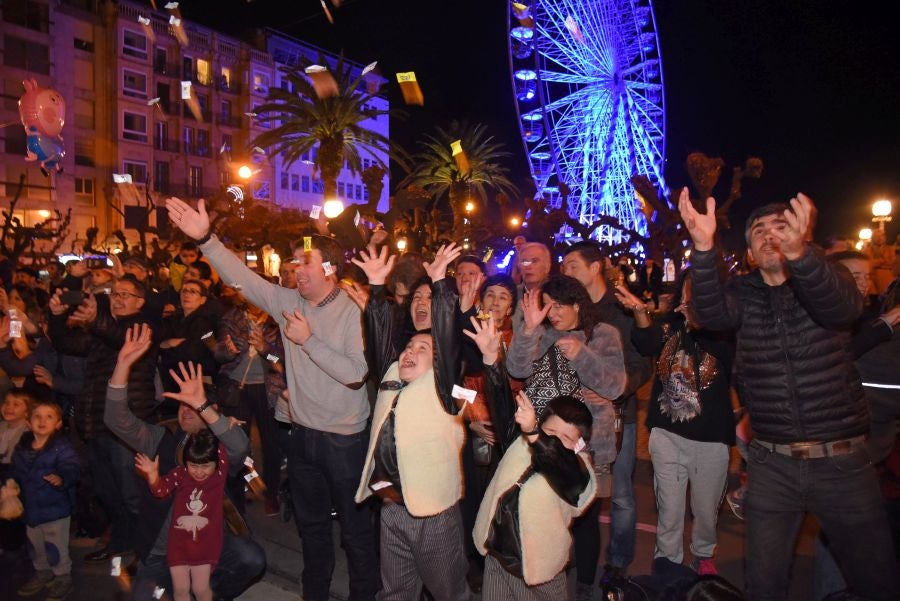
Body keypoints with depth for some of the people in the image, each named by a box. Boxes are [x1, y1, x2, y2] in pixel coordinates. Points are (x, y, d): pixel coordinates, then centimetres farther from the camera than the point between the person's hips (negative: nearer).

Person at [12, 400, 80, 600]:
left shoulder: (61, 446, -19)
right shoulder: (22, 447, 2)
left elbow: (72, 469, -30)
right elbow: (16, 472, 15)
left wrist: (62, 478, -48)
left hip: (55, 507, -6)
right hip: (30, 507, 6)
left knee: (56, 547, 6)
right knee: (35, 545, 24)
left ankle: (62, 577, 25)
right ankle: (42, 573, 45)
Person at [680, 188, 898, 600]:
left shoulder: (829, 277, 0)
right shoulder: (742, 294, 2)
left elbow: (840, 307, -24)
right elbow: (711, 314, -20)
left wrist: (799, 252, -44)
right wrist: (704, 246, -36)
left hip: (842, 459, 0)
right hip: (771, 465, 1)